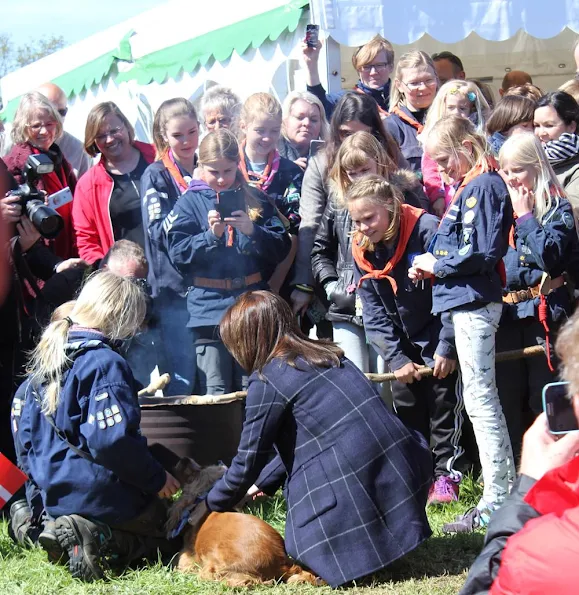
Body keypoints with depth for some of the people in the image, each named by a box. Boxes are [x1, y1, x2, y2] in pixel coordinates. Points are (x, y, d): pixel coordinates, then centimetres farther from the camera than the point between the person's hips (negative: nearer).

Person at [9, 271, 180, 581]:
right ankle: (95, 535, -16)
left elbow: (20, 414, 15)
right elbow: (113, 439, -27)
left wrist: (35, 472, 25)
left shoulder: (48, 354, 7)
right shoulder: (105, 363, -20)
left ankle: (34, 522, 5)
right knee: (166, 531, 12)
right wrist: (156, 478, -14)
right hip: (98, 494, -8)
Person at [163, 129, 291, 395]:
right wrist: (210, 235, -17)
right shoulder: (189, 203, 6)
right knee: (215, 394, -3)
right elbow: (177, 252, -3)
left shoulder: (255, 199, 10)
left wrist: (252, 231, -13)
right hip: (209, 310, -2)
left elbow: (281, 248, 4)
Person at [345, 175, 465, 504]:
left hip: (438, 334, -5)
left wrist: (447, 347, -18)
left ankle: (446, 474, 3)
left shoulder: (427, 230, -24)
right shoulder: (362, 249, -7)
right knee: (406, 405, 6)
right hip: (403, 342, 5)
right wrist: (397, 358, -12)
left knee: (442, 401, -5)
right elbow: (374, 312, -5)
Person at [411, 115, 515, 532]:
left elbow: (482, 252, -23)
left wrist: (436, 263, -11)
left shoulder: (484, 186, -15)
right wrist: (432, 266, 5)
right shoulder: (469, 186, 15)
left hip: (474, 303, -11)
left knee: (480, 399, -7)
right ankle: (506, 487, 24)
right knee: (483, 397, 16)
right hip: (466, 301, 11)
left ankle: (496, 502, -4)